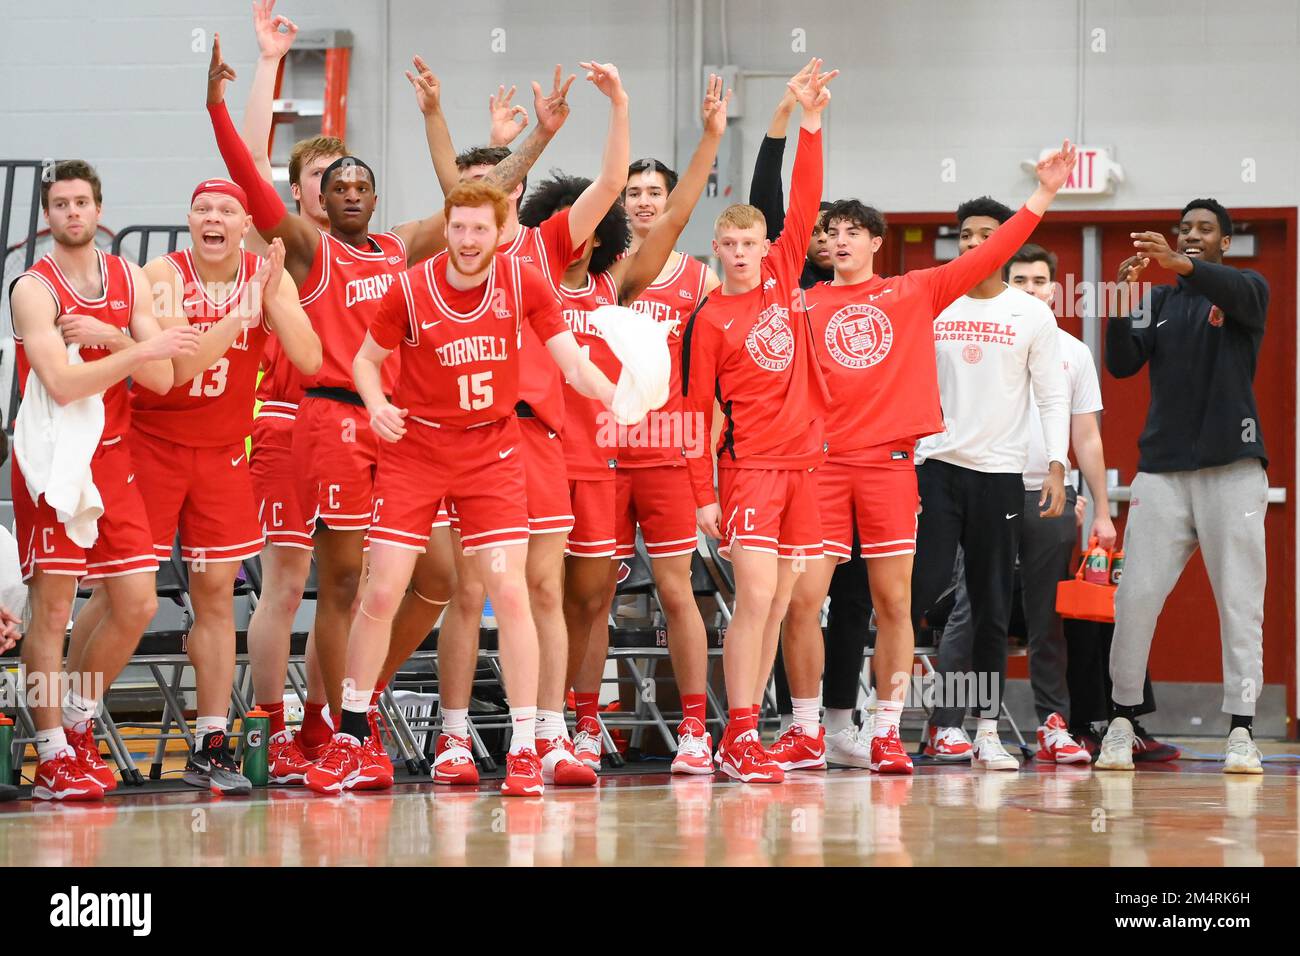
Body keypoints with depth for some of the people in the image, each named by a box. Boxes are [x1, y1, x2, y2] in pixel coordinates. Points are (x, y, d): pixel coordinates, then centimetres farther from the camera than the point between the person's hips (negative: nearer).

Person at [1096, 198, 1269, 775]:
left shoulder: (1246, 291, 5)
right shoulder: (1158, 302, 13)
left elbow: (1241, 291, -20)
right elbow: (1122, 365, 1)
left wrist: (1185, 267, -39)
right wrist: (1124, 307, -17)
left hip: (1232, 467, -2)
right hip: (1162, 467, 2)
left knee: (1240, 603, -4)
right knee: (1135, 597, -3)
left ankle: (1241, 731, -3)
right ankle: (1121, 721, 6)